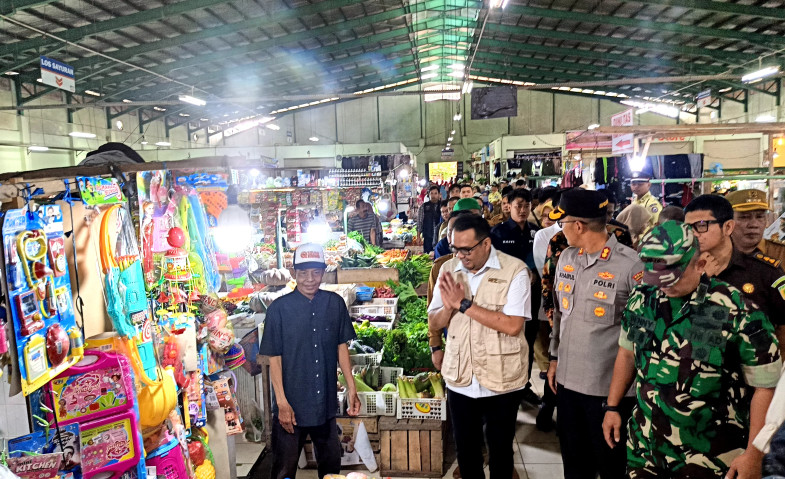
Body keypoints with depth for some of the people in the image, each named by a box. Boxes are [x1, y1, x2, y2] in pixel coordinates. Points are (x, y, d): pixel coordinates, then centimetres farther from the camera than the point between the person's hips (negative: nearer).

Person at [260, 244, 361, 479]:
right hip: (291, 405, -3)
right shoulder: (279, 308, -11)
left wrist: (351, 388, 2)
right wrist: (282, 402, -11)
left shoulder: (335, 303, -3)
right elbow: (274, 358, -8)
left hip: (326, 403, 3)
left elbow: (342, 346, 4)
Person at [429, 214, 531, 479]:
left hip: (501, 381, -3)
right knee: (465, 449, 18)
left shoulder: (515, 270, -14)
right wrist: (449, 307, -18)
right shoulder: (449, 270, 0)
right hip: (459, 379, 4)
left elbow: (512, 325, -23)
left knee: (500, 450, 16)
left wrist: (464, 304, -22)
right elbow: (434, 322, 4)